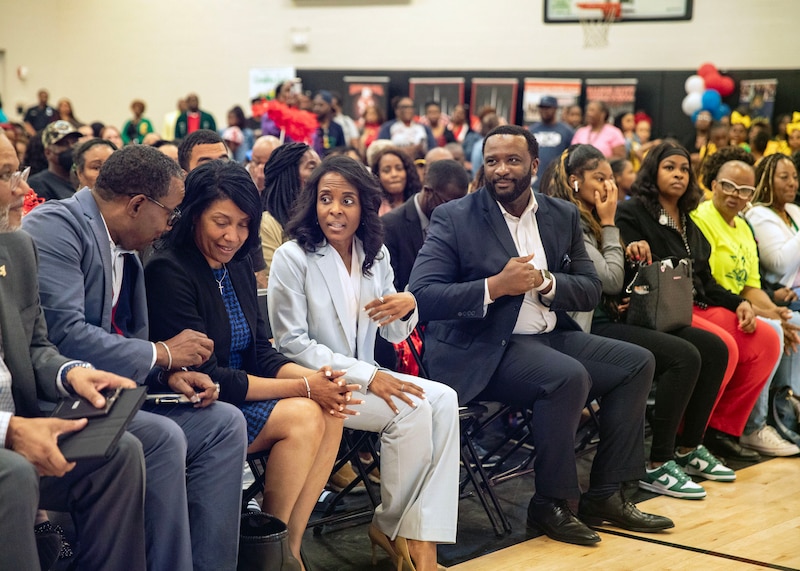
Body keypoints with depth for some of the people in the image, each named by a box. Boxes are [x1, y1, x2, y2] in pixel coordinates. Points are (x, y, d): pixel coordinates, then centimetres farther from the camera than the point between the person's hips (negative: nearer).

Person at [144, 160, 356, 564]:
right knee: (302, 416, -23)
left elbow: (261, 354, 8)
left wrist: (316, 378, -14)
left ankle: (290, 545, -9)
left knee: (329, 414, -13)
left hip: (238, 395, 8)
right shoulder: (169, 272, -16)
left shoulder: (238, 268, 10)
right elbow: (204, 376, -20)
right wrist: (302, 387, -20)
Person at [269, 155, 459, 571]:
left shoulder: (376, 255, 6)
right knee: (411, 409, -25)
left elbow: (393, 334, 13)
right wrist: (366, 376, -21)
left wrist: (407, 307, -13)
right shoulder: (292, 257, -11)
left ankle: (422, 537, -20)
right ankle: (389, 526, -4)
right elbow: (291, 345, -15)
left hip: (364, 376, 6)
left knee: (444, 401, -19)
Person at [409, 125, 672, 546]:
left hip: (550, 336, 7)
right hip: (482, 352, -7)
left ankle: (605, 495, 2)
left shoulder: (563, 216, 11)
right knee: (569, 377, -29)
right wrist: (495, 286, -24)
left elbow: (590, 291, 8)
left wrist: (545, 283, -13)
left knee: (636, 362, -4)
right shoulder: (454, 218, -5)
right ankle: (550, 506, -12)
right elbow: (422, 294, -14)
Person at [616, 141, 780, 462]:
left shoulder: (688, 223, 23)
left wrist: (739, 303, 4)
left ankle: (722, 429, -2)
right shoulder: (633, 214, -2)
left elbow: (705, 280, 20)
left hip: (697, 307, 8)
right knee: (723, 346, -30)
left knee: (766, 341, -9)